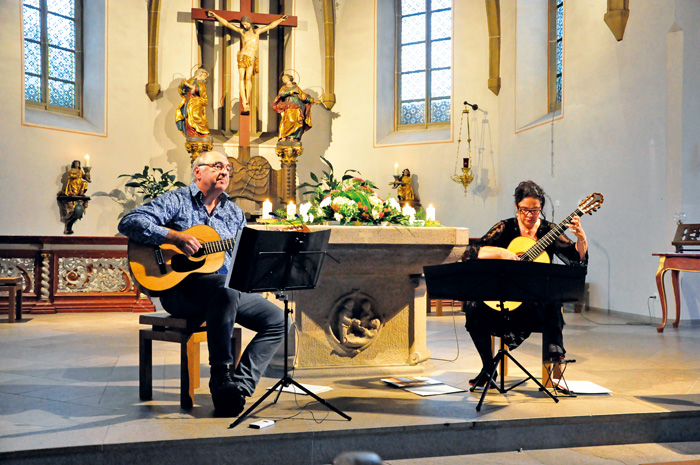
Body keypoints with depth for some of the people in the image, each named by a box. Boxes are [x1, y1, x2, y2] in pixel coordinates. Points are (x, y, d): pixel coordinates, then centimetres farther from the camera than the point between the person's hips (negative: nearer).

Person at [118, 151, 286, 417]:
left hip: (228, 289, 7)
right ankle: (220, 380, -32)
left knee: (277, 320, -8)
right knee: (225, 287, -38)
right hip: (179, 288, -6)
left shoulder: (234, 213, 19)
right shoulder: (176, 201, 1)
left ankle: (240, 385, -16)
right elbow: (129, 223, -11)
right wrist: (176, 237, -23)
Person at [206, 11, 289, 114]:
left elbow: (271, 25, 27)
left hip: (252, 58, 1)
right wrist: (215, 15, 19)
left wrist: (281, 19, 32)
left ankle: (247, 102, -14)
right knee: (241, 78, -11)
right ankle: (244, 103, -16)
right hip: (243, 57, -1)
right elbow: (226, 23, 18)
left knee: (248, 78, -11)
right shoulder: (241, 31, 14)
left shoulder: (257, 31, 18)